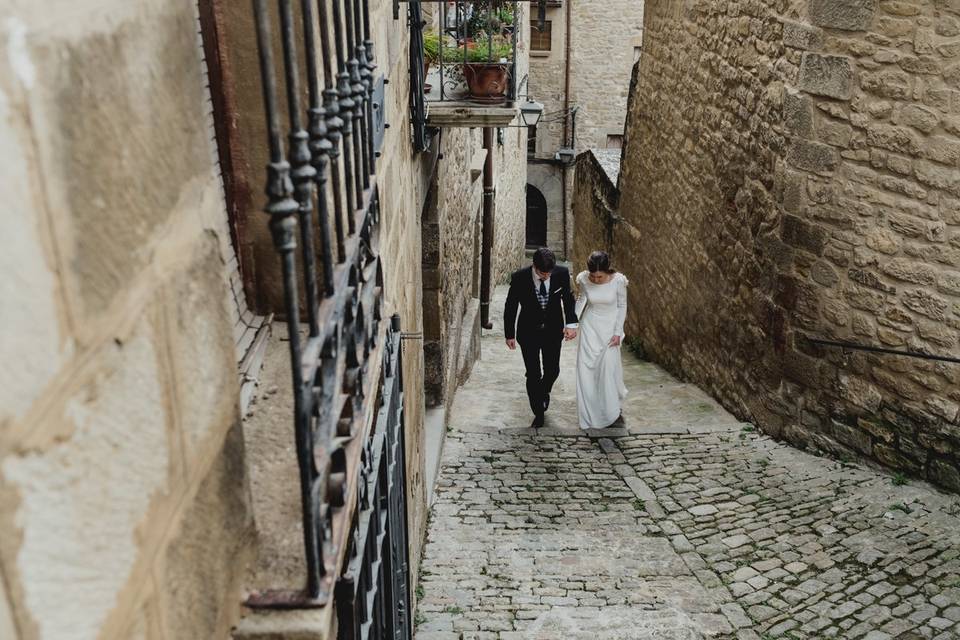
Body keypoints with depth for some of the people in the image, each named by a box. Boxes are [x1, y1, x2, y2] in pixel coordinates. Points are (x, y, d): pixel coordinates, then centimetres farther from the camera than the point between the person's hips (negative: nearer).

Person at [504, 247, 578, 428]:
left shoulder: (562, 274, -15)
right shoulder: (519, 278, -19)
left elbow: (569, 299, 2)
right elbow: (510, 307, -7)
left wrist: (571, 323, -9)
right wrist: (509, 334, -3)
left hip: (553, 330, 2)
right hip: (528, 331, -2)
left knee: (552, 371, 7)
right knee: (533, 375, 1)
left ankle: (544, 392, 41)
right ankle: (538, 413, 17)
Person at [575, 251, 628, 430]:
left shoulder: (618, 280, -20)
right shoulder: (583, 279, -14)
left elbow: (622, 306, -7)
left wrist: (618, 332, -9)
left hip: (609, 328, -2)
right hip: (590, 327, 2)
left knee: (609, 369, -2)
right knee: (587, 368, 1)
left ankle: (612, 410, 21)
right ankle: (590, 413, 15)